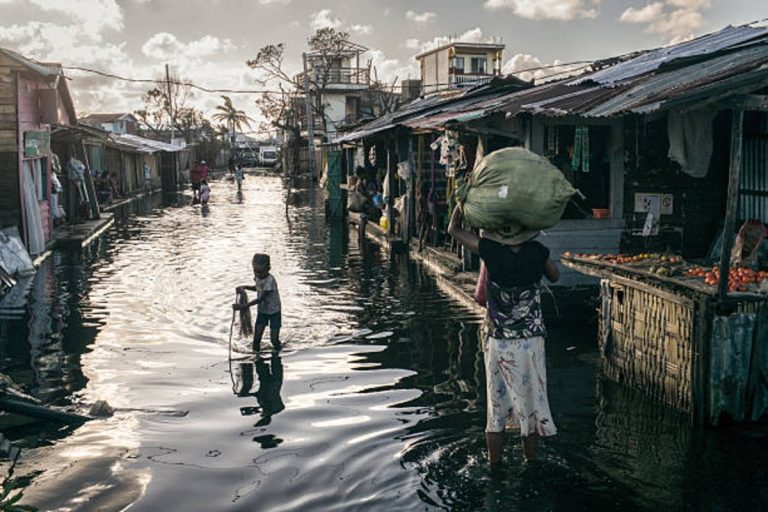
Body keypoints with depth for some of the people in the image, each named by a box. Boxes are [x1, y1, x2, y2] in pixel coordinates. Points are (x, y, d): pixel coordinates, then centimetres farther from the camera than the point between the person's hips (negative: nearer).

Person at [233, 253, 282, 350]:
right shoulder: (257, 277, -6)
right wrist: (244, 287, 0)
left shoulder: (270, 280, -29)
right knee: (256, 338, -1)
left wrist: (243, 306, -37)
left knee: (274, 339, -3)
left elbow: (261, 298, -33)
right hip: (262, 310, 6)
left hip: (274, 312, -6)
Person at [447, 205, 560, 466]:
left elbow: (454, 229, 0)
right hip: (531, 343, 1)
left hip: (497, 344, 0)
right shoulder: (537, 252, -8)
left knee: (496, 409, 12)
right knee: (531, 407, 13)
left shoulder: (490, 251, -13)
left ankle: (494, 466, 23)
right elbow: (555, 276, 13)